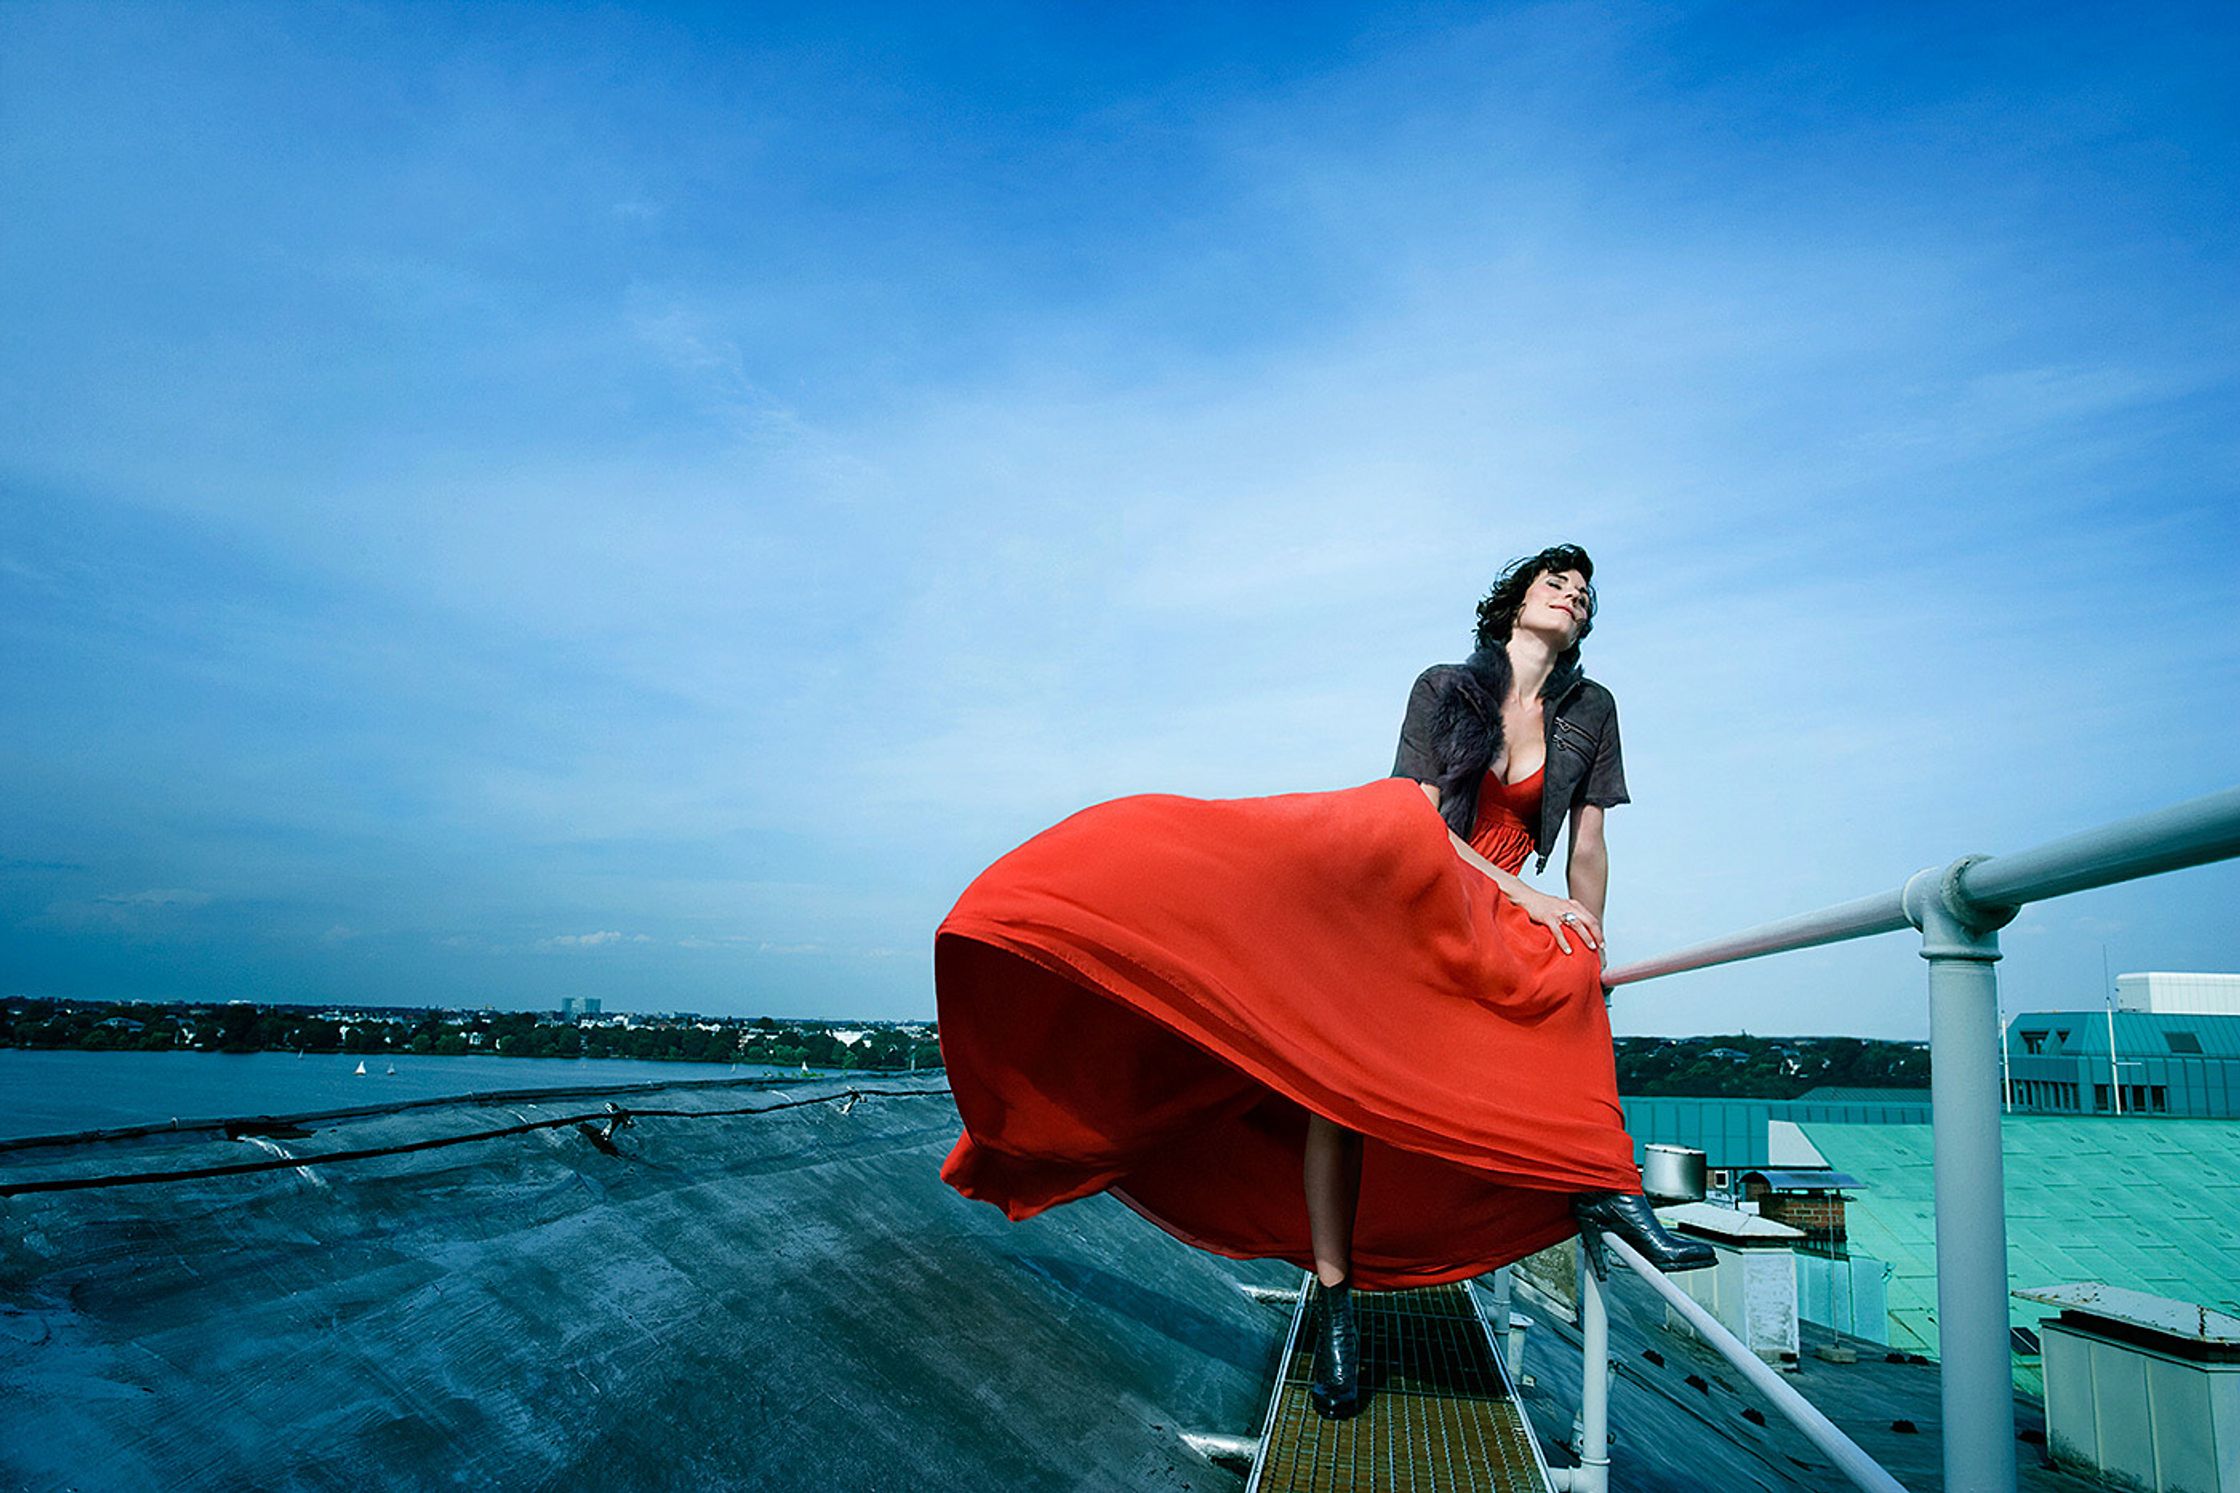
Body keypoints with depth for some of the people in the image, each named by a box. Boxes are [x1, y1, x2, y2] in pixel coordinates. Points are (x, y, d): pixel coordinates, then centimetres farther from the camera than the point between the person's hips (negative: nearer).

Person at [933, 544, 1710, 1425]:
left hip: (1484, 924, 3)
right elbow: (1422, 819, -6)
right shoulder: (1444, 686, 3)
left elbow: (1588, 847, 10)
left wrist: (1587, 965, 3)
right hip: (1380, 902, -2)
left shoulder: (1591, 710, 10)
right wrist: (1528, 900, -13)